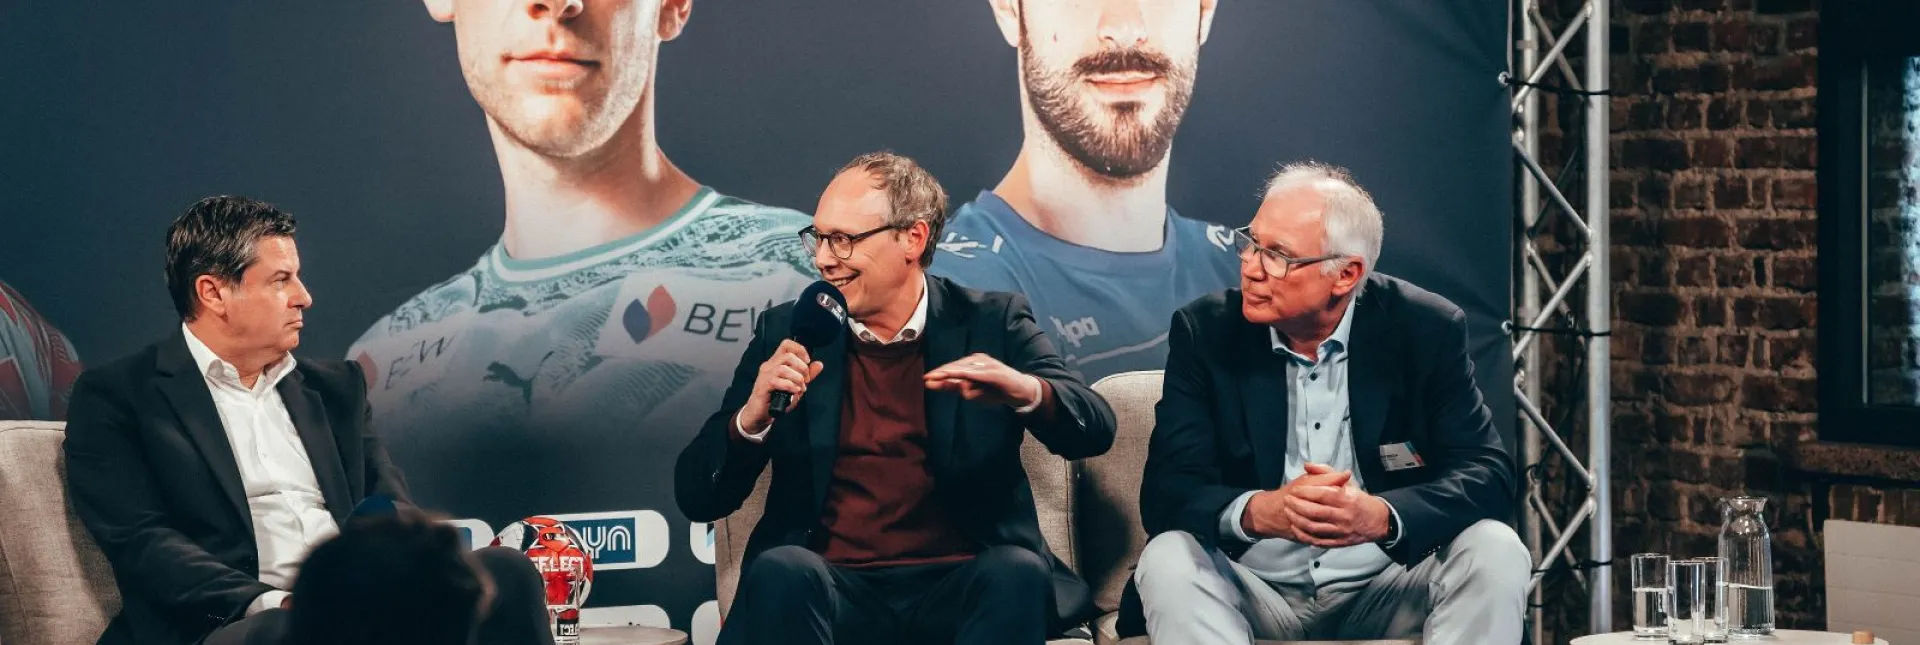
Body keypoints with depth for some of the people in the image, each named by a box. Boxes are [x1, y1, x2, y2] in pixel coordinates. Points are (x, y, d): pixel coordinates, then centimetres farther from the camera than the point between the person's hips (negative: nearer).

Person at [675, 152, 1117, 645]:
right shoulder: (787, 332, 9)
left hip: (960, 587, 0)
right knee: (782, 570, -31)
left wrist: (1026, 391, -27)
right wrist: (751, 418, -15)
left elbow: (1094, 430, -5)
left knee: (1017, 573, -31)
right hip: (834, 589, 0)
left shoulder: (992, 324, 8)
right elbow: (698, 499, 7)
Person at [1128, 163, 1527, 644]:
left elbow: (1488, 472, -11)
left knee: (1495, 554, -25)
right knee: (1168, 560, -29)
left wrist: (1380, 516, -32)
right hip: (1257, 594, 0)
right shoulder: (1204, 332, -5)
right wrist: (1260, 512, -34)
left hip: (1384, 592, 1)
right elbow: (1167, 491, -11)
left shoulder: (1427, 330, -5)